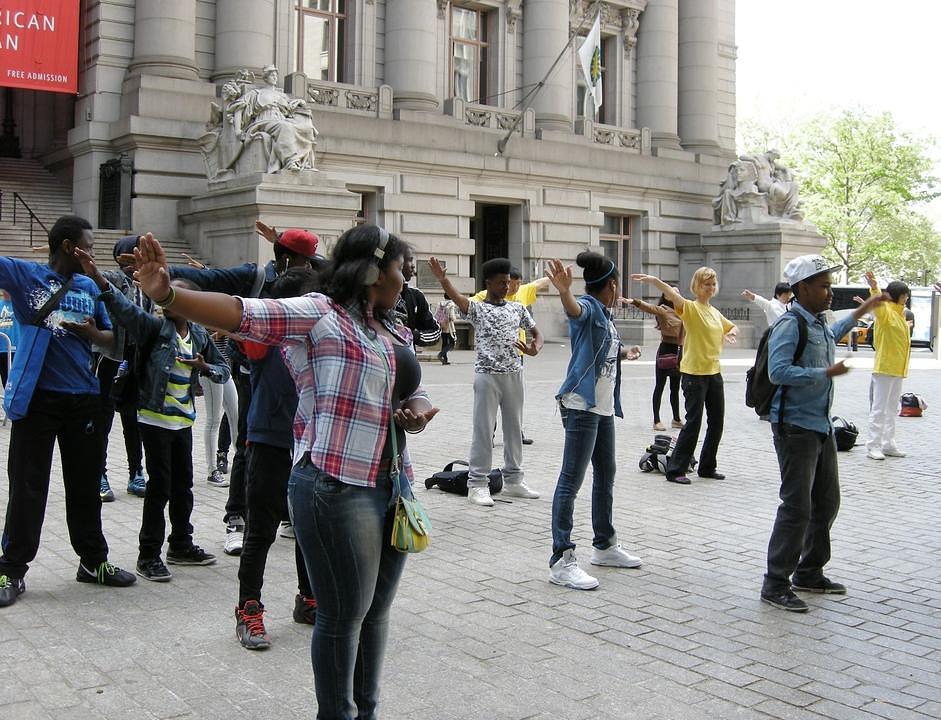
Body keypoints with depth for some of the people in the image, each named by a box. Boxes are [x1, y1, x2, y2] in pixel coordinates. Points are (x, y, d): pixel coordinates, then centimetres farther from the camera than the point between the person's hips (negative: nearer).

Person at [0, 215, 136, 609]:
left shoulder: (90, 287, 11)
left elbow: (112, 336, 15)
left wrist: (92, 333, -6)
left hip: (83, 398, 4)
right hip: (37, 395, -4)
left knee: (85, 484, 13)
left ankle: (93, 560, 25)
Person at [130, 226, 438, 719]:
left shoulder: (397, 333, 18)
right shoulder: (319, 314, -7)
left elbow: (415, 396, 28)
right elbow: (243, 313, -20)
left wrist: (419, 415, 3)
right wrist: (167, 295, -36)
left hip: (394, 485, 8)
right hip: (339, 487, -8)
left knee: (377, 609, 16)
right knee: (344, 614, 2)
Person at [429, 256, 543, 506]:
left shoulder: (517, 309, 12)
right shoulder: (477, 309, -1)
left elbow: (536, 332, 16)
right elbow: (457, 297, -20)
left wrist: (535, 349, -8)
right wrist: (442, 278, -40)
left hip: (514, 373, 5)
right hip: (487, 375, -4)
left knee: (514, 427, 11)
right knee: (483, 429, -2)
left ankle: (513, 480, 23)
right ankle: (477, 484, 3)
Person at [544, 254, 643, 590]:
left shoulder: (605, 314, 13)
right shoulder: (588, 307, -14)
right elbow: (574, 309, -40)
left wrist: (625, 353, 42)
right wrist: (564, 292, -58)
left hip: (604, 407, 10)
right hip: (582, 406, -10)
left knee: (606, 475, 19)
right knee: (571, 480, -9)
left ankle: (605, 545, 34)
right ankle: (561, 560, -8)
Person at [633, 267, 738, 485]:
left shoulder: (715, 312, 13)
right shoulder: (690, 308, -8)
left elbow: (732, 328, 30)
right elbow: (673, 295, -27)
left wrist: (731, 332, 4)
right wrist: (655, 281, -47)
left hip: (714, 372, 7)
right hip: (694, 374, -7)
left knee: (717, 422, 11)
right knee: (693, 422, -7)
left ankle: (707, 467, 25)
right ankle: (675, 470, 1)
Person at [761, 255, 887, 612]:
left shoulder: (820, 325, 13)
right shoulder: (790, 325, -15)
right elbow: (778, 372, -27)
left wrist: (862, 310, 44)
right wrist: (826, 373, -23)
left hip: (822, 426, 10)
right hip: (795, 428, -10)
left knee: (826, 502, 16)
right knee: (797, 507, -9)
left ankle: (809, 572, 30)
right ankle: (776, 584, 0)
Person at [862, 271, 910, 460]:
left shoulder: (900, 314, 14)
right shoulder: (886, 312, -12)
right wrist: (874, 288, -51)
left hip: (898, 369, 9)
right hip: (884, 367, -9)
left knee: (891, 409, 14)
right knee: (879, 408, -6)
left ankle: (888, 444, 21)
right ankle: (873, 446, -3)